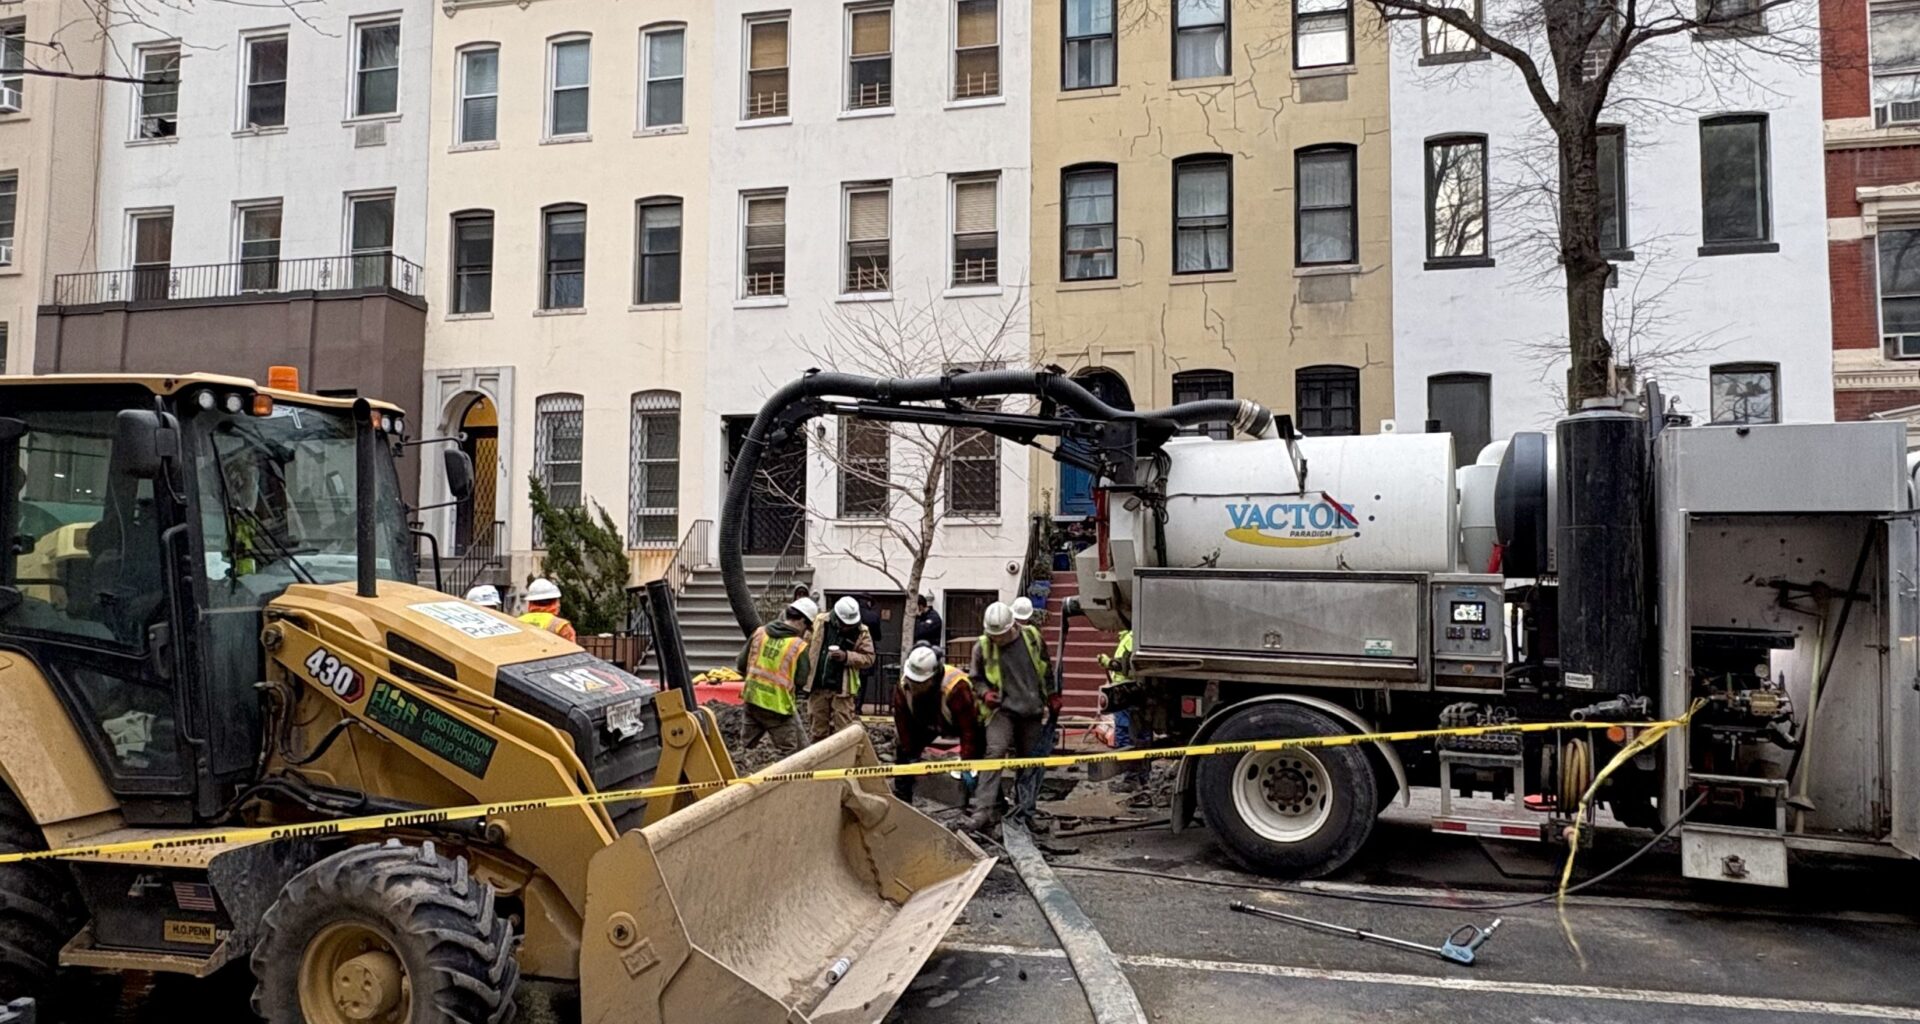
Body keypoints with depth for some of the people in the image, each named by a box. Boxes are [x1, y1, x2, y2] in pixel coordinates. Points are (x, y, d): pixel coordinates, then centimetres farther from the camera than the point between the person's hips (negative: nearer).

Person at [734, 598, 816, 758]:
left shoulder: (759, 633, 0)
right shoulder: (799, 646, -14)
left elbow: (741, 665, 6)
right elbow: (800, 682, -11)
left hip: (751, 699, 6)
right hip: (778, 707, -6)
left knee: (745, 747, 21)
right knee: (793, 753, 4)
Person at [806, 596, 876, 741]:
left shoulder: (861, 632, -6)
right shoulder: (819, 622, -3)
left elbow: (868, 658, -5)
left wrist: (846, 656, -21)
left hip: (842, 688, -2)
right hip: (817, 686, 2)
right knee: (818, 731, 13)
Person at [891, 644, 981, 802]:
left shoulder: (956, 688, -44)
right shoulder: (903, 687, -28)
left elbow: (968, 728, -37)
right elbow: (902, 724, -16)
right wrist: (910, 753, -13)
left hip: (959, 722, -4)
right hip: (926, 723, 5)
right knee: (903, 754, -3)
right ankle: (900, 800, 10)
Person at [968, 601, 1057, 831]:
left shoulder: (1032, 638, 1)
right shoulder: (982, 647, -3)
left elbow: (1046, 670, 15)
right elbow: (975, 678, 7)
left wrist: (1053, 696, 17)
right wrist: (985, 693, -12)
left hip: (1032, 710, 2)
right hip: (1001, 709, -2)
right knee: (995, 751, -22)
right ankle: (987, 809, -25)